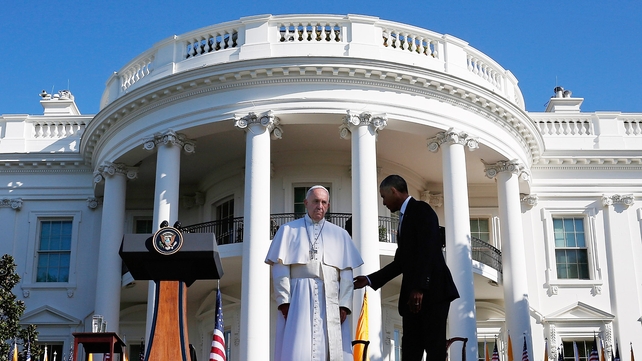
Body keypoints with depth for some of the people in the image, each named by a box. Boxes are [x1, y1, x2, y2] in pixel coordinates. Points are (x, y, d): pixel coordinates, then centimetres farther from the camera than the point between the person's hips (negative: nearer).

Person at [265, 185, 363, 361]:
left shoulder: (340, 235, 17)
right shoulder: (289, 230, 12)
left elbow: (346, 272, 8)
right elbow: (280, 268, 3)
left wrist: (344, 304, -5)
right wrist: (284, 300, -10)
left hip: (330, 300, 2)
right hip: (298, 298, -2)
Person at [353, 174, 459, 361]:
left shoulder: (421, 209, -3)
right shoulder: (405, 217, 23)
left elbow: (428, 250, -16)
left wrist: (419, 287, -23)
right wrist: (370, 280, 22)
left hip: (432, 290, -9)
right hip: (412, 294, 9)